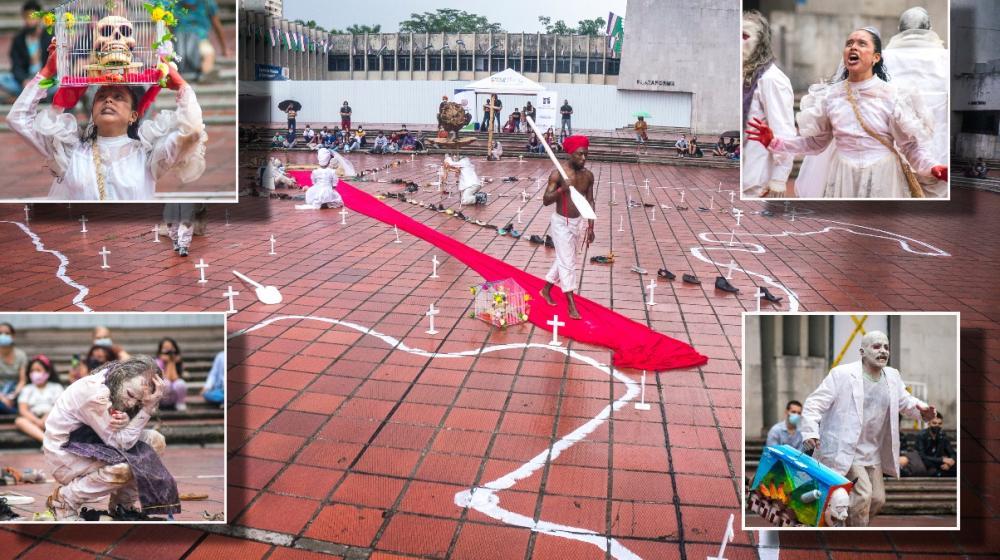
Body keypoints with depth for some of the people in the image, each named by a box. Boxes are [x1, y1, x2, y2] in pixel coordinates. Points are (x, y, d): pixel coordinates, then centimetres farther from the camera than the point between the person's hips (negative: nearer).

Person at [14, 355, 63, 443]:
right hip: (33, 419, 1)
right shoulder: (27, 389, 19)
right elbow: (23, 410, 3)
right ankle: (45, 439, -54)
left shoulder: (56, 387, 16)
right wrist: (37, 421, -16)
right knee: (19, 421, -32)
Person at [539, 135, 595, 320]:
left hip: (577, 222, 6)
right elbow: (546, 200, -17)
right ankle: (571, 305, -3)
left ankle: (546, 290, 38)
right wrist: (561, 189, -34)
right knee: (567, 262, -7)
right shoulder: (558, 175, -16)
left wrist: (590, 227, 6)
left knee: (563, 259, 17)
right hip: (561, 223, -6)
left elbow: (590, 202, 7)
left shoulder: (588, 175, 0)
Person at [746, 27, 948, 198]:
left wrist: (932, 166, -24)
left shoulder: (891, 95, -7)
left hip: (882, 178, -2)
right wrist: (774, 142, -4)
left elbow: (912, 143, -6)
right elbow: (814, 142, 8)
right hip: (843, 178, 2)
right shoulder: (830, 95, 1)